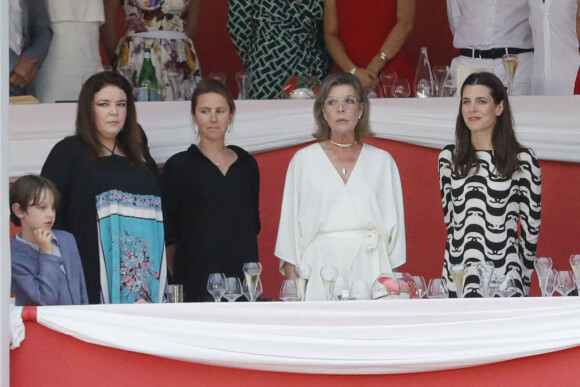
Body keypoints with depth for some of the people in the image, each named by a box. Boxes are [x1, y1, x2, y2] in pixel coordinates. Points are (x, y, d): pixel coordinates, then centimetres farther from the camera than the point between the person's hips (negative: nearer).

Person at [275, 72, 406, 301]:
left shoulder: (382, 162, 12)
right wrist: (292, 278, 1)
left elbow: (394, 223, 12)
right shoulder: (304, 160, 10)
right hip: (320, 269, -1)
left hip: (369, 271, 1)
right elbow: (290, 224, 9)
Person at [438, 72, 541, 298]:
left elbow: (531, 225, 4)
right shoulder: (449, 158, 7)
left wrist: (524, 279, 8)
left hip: (506, 278, -3)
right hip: (457, 274, 3)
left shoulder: (523, 160, -3)